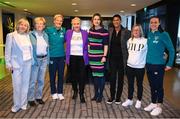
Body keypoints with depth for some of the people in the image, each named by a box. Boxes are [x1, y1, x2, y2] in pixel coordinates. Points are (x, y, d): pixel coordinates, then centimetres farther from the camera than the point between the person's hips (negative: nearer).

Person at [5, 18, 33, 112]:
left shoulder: (27, 36, 9)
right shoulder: (11, 35, -1)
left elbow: (30, 48, 10)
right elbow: (8, 51, -2)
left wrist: (32, 60, 7)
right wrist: (8, 63, -6)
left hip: (27, 63, 4)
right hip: (17, 63, -3)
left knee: (25, 84, 9)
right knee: (17, 85, 0)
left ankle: (23, 103, 23)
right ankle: (17, 105, 18)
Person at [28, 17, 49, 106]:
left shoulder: (45, 35, 9)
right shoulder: (30, 35, -5)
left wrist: (47, 59, 5)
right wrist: (33, 59, -12)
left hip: (44, 59, 5)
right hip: (34, 60, -4)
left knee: (41, 80, 12)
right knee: (32, 80, 0)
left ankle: (39, 97, 27)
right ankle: (30, 98, 16)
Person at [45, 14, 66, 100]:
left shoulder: (64, 30, 2)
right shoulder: (49, 30, -6)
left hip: (62, 56, 3)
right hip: (52, 56, -2)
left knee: (61, 75, 10)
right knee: (52, 75, 8)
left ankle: (60, 93, 24)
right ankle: (54, 92, 24)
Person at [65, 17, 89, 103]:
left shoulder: (85, 33, 2)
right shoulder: (68, 33, 3)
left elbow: (86, 46, 7)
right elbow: (67, 45, 8)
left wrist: (86, 58, 2)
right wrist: (67, 58, 3)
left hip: (82, 58, -1)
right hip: (72, 58, 1)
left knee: (82, 76, -2)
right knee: (73, 75, 13)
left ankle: (81, 94, 12)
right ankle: (75, 91, 33)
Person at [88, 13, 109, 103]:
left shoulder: (104, 31, -8)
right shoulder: (91, 30, 11)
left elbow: (106, 45, -10)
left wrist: (104, 56, -15)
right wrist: (88, 53, 14)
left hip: (100, 56, -6)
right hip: (92, 56, 6)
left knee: (100, 75, 2)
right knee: (94, 75, 12)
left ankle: (100, 95, 16)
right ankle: (96, 94, 25)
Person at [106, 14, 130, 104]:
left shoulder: (126, 32, -4)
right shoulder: (110, 31, 4)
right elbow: (108, 44, 8)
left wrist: (127, 58, -6)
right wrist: (106, 56, 1)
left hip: (122, 59, -1)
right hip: (112, 58, 2)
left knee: (120, 78, 9)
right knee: (112, 78, 5)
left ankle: (118, 97, 23)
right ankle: (112, 97, 20)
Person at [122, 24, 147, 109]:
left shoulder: (145, 41, -9)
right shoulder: (129, 40, 4)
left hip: (140, 67, -3)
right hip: (129, 66, 4)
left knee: (139, 84, 12)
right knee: (130, 84, 14)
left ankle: (139, 101, 28)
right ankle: (129, 100, 28)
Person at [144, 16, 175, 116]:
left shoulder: (164, 34, -10)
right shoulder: (149, 34, 7)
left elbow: (171, 50, -7)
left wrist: (169, 64, -10)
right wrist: (146, 61, 10)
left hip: (159, 65, -6)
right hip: (149, 64, 6)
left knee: (159, 86, 5)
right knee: (152, 85, 16)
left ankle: (159, 107, 20)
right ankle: (153, 103, 32)